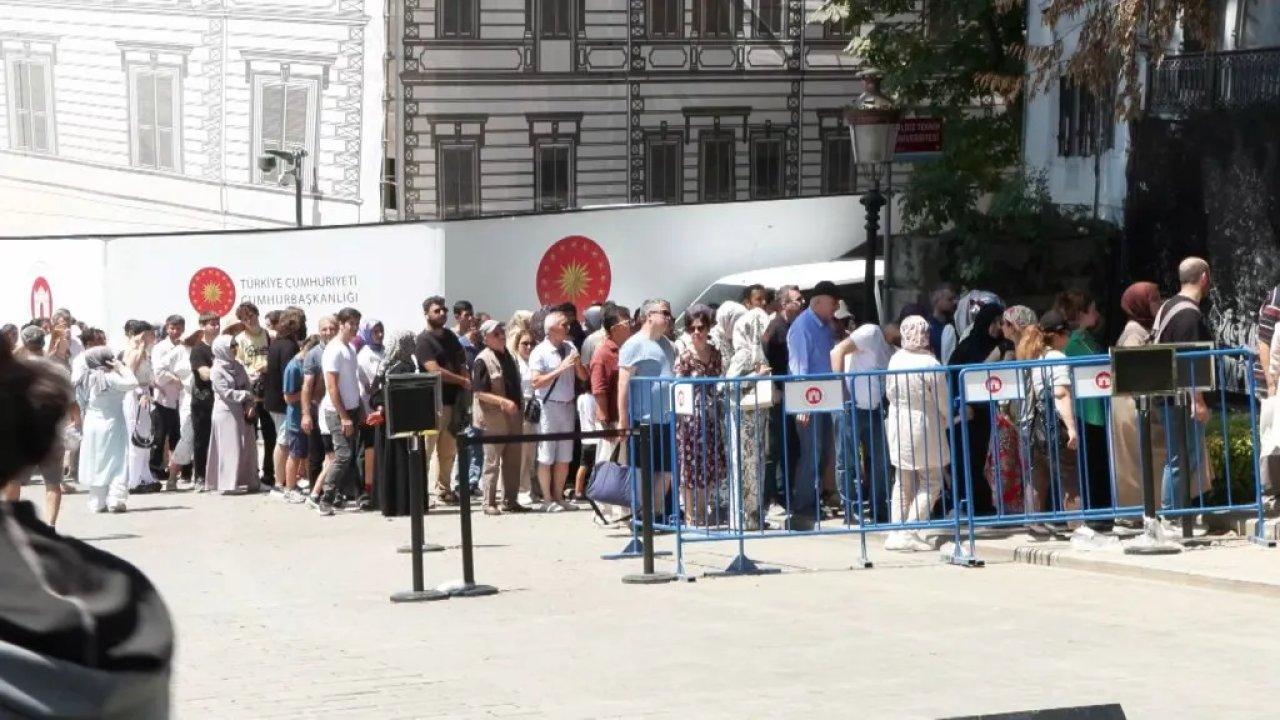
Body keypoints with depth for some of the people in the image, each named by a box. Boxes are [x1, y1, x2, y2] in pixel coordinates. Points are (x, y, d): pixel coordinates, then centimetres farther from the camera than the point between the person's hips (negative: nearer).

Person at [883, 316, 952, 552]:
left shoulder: (896, 360, -4)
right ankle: (910, 531, -5)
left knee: (902, 481, 16)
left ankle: (897, 530, 13)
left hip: (898, 424, 5)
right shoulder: (931, 365, -19)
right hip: (924, 426, -5)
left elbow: (889, 392, 7)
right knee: (931, 481, 4)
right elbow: (943, 402, -11)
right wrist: (947, 420, 9)